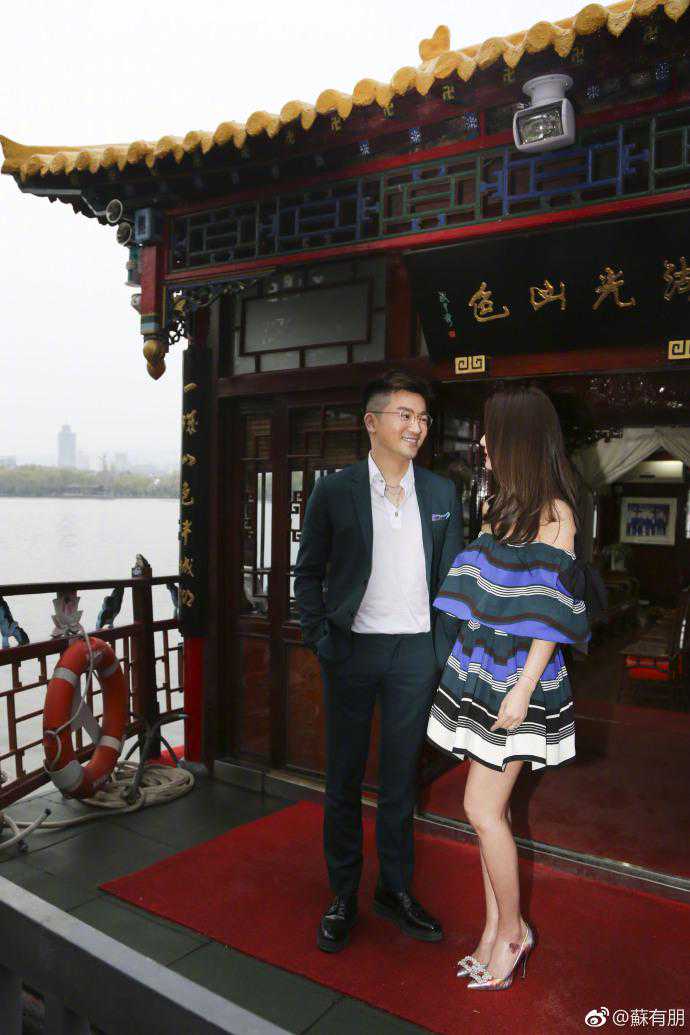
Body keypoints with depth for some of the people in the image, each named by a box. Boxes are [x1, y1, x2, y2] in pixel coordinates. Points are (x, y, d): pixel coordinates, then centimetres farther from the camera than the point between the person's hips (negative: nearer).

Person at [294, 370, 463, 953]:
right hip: (353, 649, -1)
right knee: (344, 780, 12)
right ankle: (342, 895, 31)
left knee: (401, 780, 15)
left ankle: (396, 890, 34)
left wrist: (447, 646, 2)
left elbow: (451, 576, 8)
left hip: (416, 652, 2)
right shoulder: (333, 491, -3)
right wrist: (320, 639, -5)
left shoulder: (442, 493, 4)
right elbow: (308, 573, 2)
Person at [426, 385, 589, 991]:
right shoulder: (504, 505, 12)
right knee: (491, 807, 13)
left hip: (517, 680, -8)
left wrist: (523, 688, -19)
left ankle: (511, 929, 20)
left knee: (483, 808, -1)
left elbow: (552, 610, -15)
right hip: (482, 673, 8)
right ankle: (497, 929, 27)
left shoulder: (553, 513, -12)